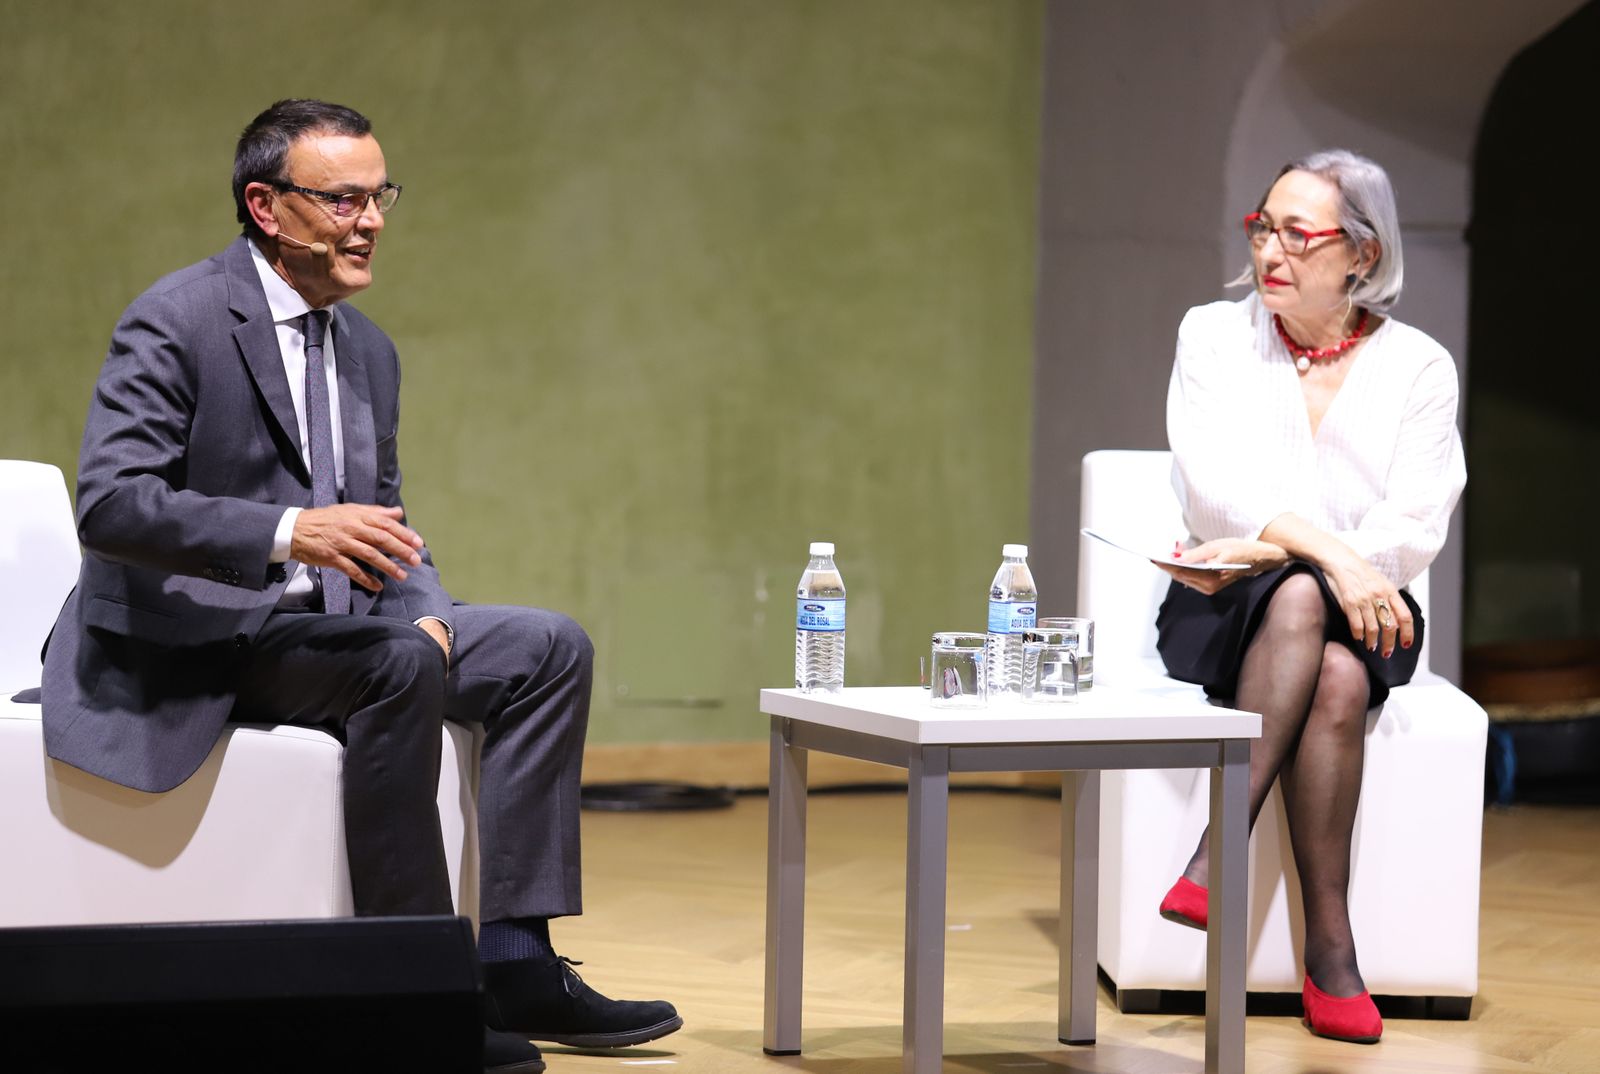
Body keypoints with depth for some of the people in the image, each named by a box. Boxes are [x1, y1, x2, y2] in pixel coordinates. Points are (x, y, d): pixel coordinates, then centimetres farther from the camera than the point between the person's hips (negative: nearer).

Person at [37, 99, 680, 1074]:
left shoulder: (368, 351, 14)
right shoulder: (177, 322, -13)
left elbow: (382, 522, 19)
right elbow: (109, 502, -23)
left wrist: (424, 611, -4)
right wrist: (289, 533, -35)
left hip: (312, 623, 9)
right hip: (185, 640, -9)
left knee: (551, 649, -4)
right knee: (399, 667, -32)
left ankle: (515, 959, -8)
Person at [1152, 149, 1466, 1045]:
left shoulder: (1419, 367, 3)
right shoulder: (1214, 336, 5)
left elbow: (1414, 531, -7)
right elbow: (1218, 489, -9)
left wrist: (1261, 550, -18)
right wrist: (1328, 551, -26)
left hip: (1364, 613, 1)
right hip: (1224, 612, 0)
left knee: (1339, 678, -36)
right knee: (1301, 600, -36)